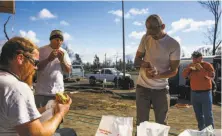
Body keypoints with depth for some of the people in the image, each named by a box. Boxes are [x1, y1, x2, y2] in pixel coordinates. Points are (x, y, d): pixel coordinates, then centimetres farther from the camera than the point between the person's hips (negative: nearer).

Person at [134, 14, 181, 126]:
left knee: (162, 124, 4)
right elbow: (136, 60, 5)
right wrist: (143, 64, -19)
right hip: (142, 87, 2)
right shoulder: (145, 38, 0)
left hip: (161, 89, -2)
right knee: (141, 123, 4)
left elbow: (174, 70, -9)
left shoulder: (174, 44, -10)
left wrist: (157, 75, -28)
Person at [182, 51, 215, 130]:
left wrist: (201, 69, -24)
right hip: (194, 93, 5)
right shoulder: (191, 66, 9)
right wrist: (189, 68, -11)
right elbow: (184, 75, 4)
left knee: (208, 115, -6)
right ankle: (201, 130, 24)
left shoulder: (207, 65, -5)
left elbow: (212, 75, -18)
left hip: (205, 93, -5)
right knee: (198, 115, 13)